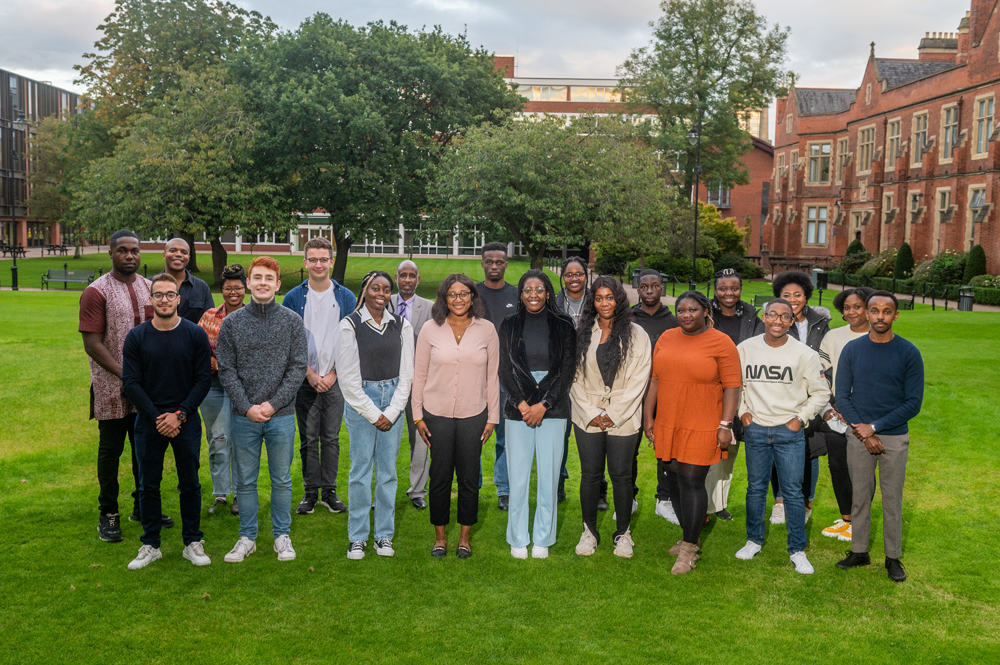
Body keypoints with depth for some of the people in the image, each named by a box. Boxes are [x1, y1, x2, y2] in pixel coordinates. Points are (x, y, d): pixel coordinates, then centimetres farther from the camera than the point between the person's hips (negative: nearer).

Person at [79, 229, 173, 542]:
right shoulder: (96, 292, -8)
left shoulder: (150, 288, 8)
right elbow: (92, 344, -13)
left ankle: (143, 507, 27)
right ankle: (108, 515, 17)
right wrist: (125, 375, -20)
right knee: (111, 449, 5)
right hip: (112, 388, -5)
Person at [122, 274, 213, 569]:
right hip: (148, 421, 1)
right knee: (148, 485, 7)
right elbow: (131, 382, -1)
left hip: (186, 421, -1)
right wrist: (156, 417, -9)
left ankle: (192, 542, 18)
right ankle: (150, 545, 20)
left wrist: (179, 414, -11)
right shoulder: (136, 337, 1)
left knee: (190, 484, 6)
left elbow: (204, 379, -2)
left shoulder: (196, 334, -1)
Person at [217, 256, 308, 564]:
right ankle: (247, 537, 23)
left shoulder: (292, 320, 0)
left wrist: (274, 403, -11)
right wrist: (247, 406, -10)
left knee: (281, 479, 9)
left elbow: (299, 367, -3)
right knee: (245, 480, 10)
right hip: (243, 416, 1)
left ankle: (282, 535, 23)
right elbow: (226, 369, 0)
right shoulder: (232, 322, 2)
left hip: (281, 415, -1)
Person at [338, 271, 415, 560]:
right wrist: (373, 414, -6)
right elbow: (348, 378, -5)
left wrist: (392, 412, -3)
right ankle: (357, 538, 12)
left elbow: (406, 373, 6)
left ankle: (384, 535, 17)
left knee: (388, 469, 6)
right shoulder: (350, 325, -4)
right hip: (360, 401, -3)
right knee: (361, 469, 0)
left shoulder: (401, 326, 6)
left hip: (394, 401, 3)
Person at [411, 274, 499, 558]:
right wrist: (417, 415, 2)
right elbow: (419, 374, 4)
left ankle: (465, 537, 23)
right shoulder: (430, 329, -1)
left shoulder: (487, 330, 1)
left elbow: (492, 376, 5)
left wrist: (492, 417, 4)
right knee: (440, 476, 6)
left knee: (469, 477, 6)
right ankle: (440, 537, 23)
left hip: (473, 415, 0)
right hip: (437, 414, 0)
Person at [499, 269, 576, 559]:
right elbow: (505, 370, 3)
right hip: (518, 410, 1)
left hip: (553, 410, 0)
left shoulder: (563, 325, 4)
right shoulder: (509, 325, 7)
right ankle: (518, 539, 16)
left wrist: (543, 405, -8)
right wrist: (523, 405, -7)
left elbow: (567, 369, -1)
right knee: (518, 476, 2)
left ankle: (543, 540, 17)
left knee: (549, 475, 3)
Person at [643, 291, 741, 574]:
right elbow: (655, 380, 13)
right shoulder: (666, 338, 10)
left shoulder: (721, 343, -5)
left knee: (692, 481, -7)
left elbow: (731, 387, -6)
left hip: (701, 428, -5)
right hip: (667, 426, 6)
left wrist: (725, 425, -12)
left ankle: (689, 549, 4)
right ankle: (691, 537, 27)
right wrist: (649, 417, 11)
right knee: (675, 480, 11)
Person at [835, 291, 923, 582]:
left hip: (895, 438, -1)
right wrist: (864, 434, -9)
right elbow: (842, 397, 1)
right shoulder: (852, 349, 0)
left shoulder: (908, 353, -5)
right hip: (859, 436, 1)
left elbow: (913, 403, -6)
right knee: (860, 496, 10)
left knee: (892, 499, 7)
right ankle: (859, 551, 23)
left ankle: (893, 556, 20)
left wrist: (874, 427, -13)